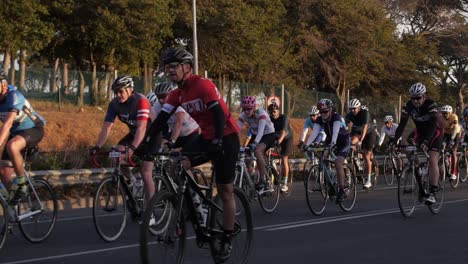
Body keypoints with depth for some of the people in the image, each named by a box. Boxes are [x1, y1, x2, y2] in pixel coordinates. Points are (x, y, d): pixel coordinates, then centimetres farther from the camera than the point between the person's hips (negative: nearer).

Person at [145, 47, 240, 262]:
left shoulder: (204, 85, -20)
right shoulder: (177, 94, 1)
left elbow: (219, 113, -28)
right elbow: (162, 118, -4)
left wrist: (218, 140, -39)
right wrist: (149, 142, -14)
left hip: (226, 138, -6)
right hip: (205, 137, 6)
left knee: (225, 192, -2)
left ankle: (227, 241, 8)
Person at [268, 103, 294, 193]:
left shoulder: (284, 118, -25)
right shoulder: (269, 119, -13)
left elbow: (284, 131, -40)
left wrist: (280, 140, -58)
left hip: (287, 138, -4)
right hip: (275, 138, 4)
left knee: (284, 159, -16)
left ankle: (284, 183, -15)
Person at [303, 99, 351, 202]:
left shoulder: (336, 117, -27)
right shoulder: (320, 120, -13)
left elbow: (335, 131, -43)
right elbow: (314, 133, -26)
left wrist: (332, 143, -61)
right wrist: (306, 144, -42)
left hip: (344, 141, -6)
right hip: (330, 141, 6)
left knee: (338, 163, -23)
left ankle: (341, 191, -16)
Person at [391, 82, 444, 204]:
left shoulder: (431, 104, -29)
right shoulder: (408, 106, -17)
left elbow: (433, 124, -38)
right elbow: (402, 124, -17)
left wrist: (426, 141, -51)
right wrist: (394, 140, -30)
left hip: (435, 131, -5)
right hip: (420, 131, 5)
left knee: (432, 160, -19)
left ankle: (433, 192, -21)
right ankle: (421, 190, 7)